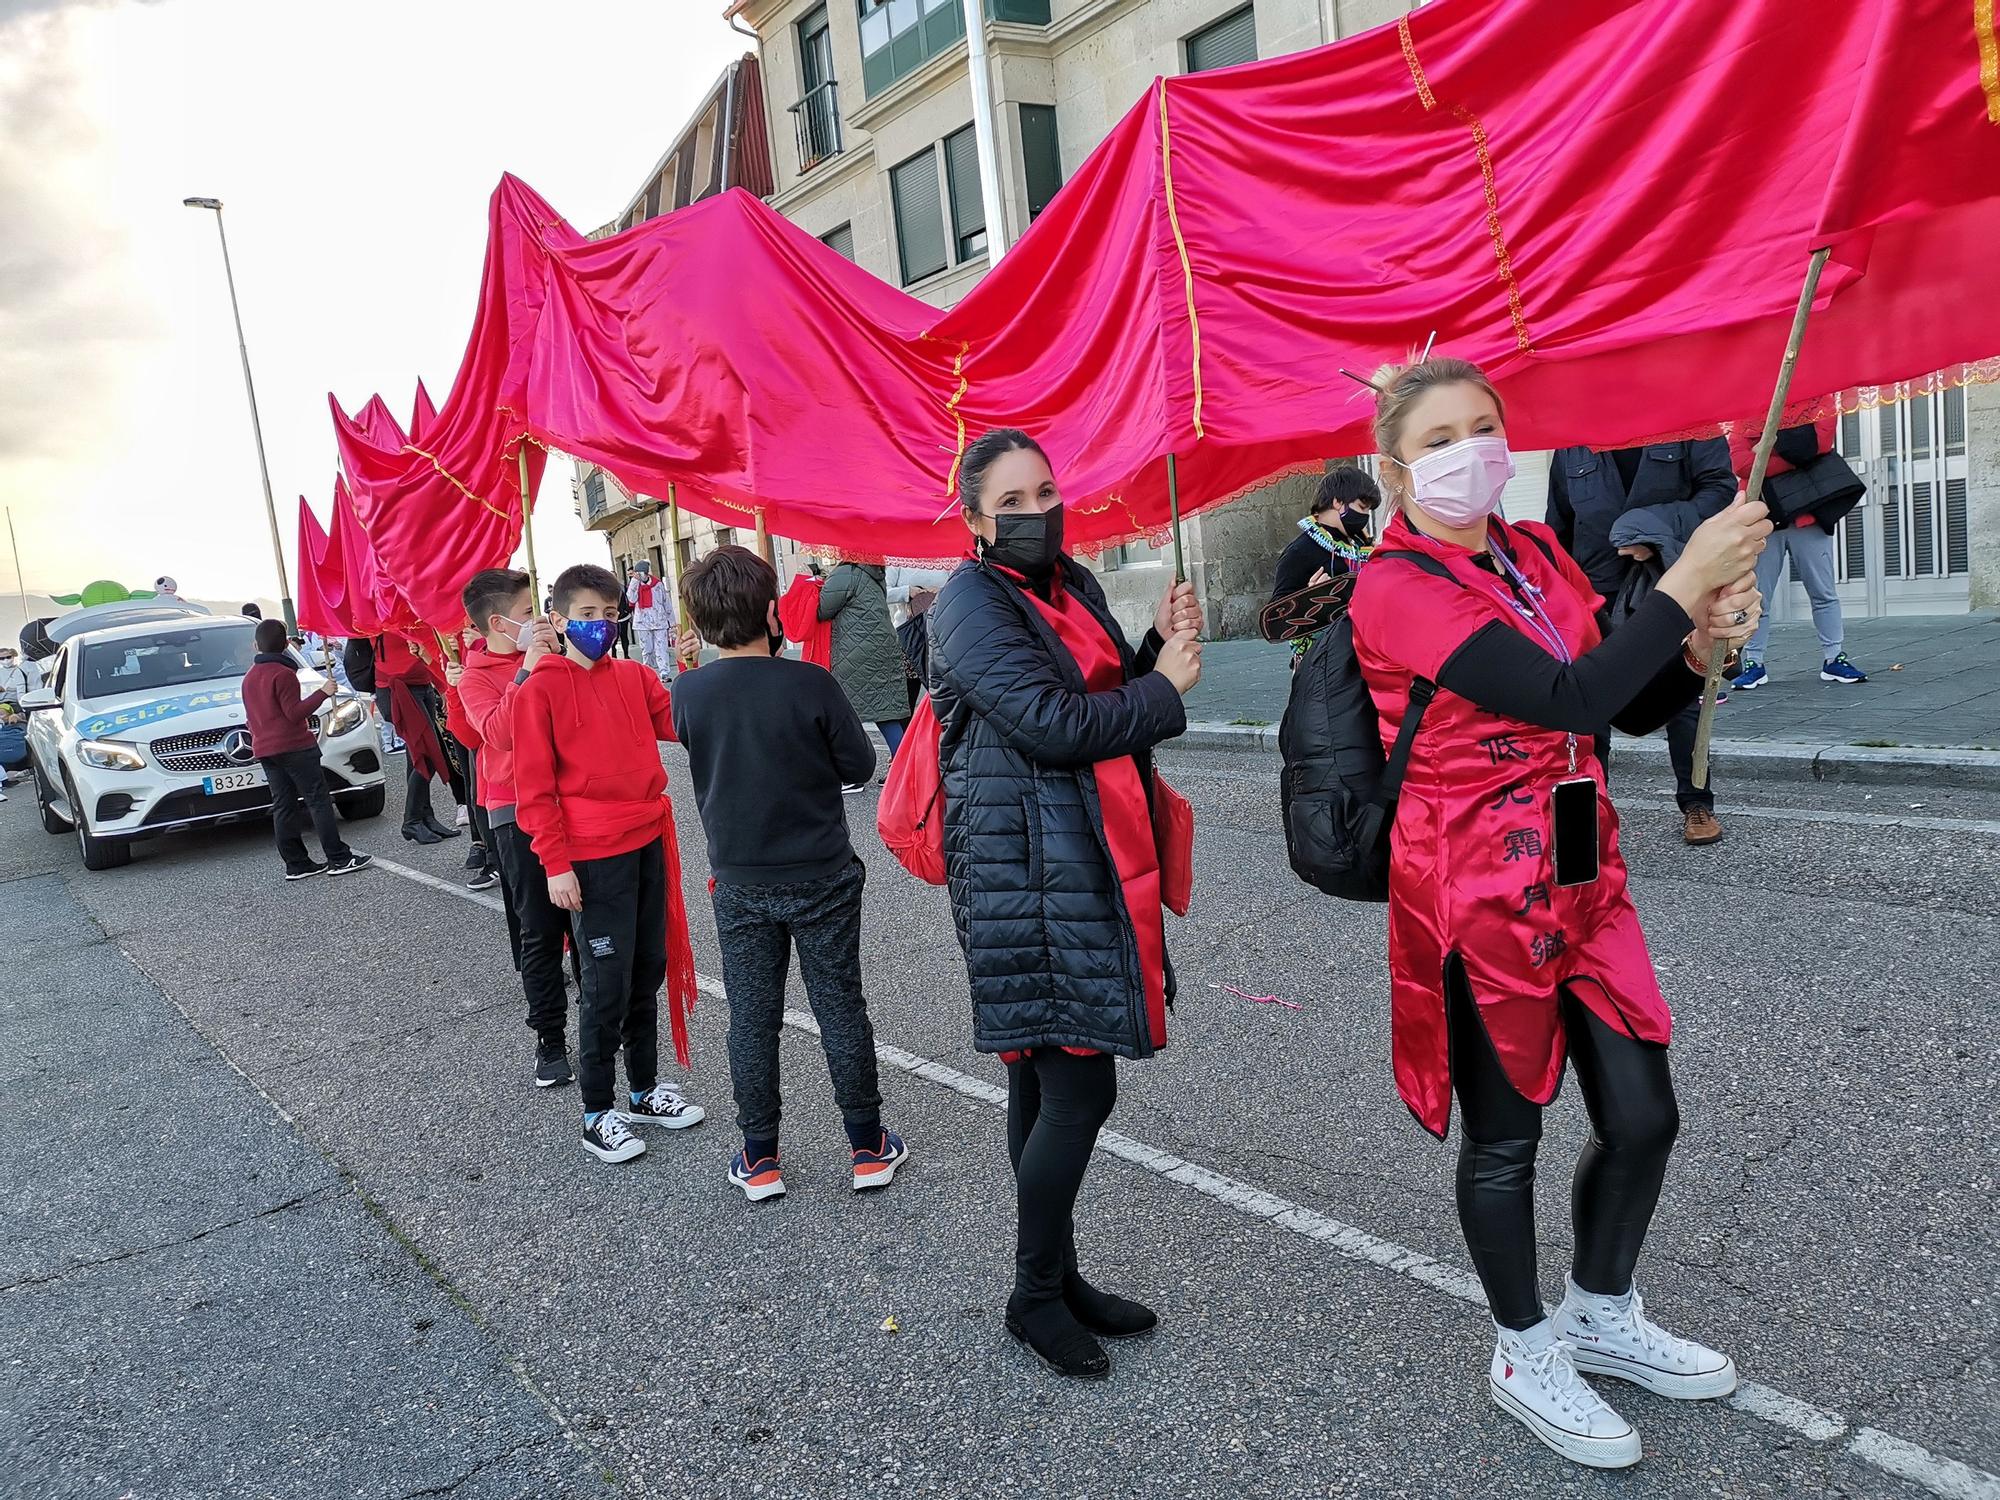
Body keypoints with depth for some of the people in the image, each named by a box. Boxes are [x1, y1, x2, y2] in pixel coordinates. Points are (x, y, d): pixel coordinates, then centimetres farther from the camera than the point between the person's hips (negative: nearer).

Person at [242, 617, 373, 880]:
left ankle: (296, 864, 9)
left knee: (283, 806, 7)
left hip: (264, 749, 8)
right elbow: (295, 712, -15)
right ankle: (339, 859, -9)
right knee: (319, 801, -7)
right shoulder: (283, 673, -11)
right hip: (294, 747, -8)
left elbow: (251, 719, 20)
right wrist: (324, 692, -13)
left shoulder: (249, 677, 15)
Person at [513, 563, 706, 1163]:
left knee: (647, 972, 15)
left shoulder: (635, 677, 10)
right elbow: (534, 787, -8)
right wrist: (556, 864, -12)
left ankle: (645, 1089, 30)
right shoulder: (541, 689, -5)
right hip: (593, 858, -5)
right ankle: (597, 1114, 14)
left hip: (649, 844, 6)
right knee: (607, 985, 0)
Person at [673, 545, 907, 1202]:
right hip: (822, 877, -2)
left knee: (751, 1021, 12)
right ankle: (868, 1148, 21)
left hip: (739, 885, 2)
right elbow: (859, 764, -8)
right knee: (841, 1011, 10)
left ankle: (759, 1161, 21)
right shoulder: (810, 684, -17)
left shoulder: (688, 692, -8)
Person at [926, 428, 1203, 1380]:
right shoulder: (972, 601, -10)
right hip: (1025, 871, -8)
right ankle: (1035, 1297, 15)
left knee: (1044, 1079, 16)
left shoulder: (1074, 586, 15)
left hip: (1084, 865, 8)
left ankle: (1058, 1276, 29)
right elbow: (1053, 724, -21)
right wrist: (1167, 688, -9)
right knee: (1079, 1088, -5)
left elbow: (1118, 702, 16)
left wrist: (1164, 644, -1)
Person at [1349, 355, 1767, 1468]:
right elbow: (1569, 699, -26)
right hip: (1478, 893, -7)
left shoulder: (1537, 553, 8)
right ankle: (1527, 1356, 33)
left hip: (1583, 877, 7)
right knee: (1506, 1133, 9)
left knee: (1643, 1115, 13)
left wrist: (1702, 645, -9)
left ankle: (1604, 1316, 40)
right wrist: (1684, 582, -22)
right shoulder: (1396, 588, -16)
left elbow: (1634, 711, 9)